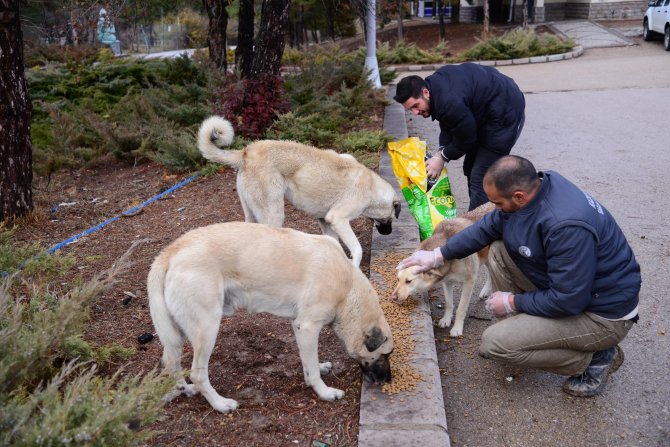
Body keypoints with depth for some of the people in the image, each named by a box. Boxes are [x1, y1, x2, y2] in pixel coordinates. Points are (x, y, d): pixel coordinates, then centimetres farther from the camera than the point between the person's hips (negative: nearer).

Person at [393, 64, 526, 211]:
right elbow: (448, 126, 6)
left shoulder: (449, 102, -34)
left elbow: (466, 138, -21)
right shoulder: (434, 84, -4)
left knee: (480, 178, -13)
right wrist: (442, 152, -7)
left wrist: (442, 157, -9)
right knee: (471, 168, 18)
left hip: (505, 114, -10)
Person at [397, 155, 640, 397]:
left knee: (493, 343, -14)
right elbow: (489, 226, 6)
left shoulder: (567, 227, -35)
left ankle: (595, 358, 0)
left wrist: (513, 302, -13)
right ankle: (525, 328, 12)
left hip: (605, 314, -8)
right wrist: (439, 254, 5)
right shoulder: (536, 186, -8)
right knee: (499, 250, 2)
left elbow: (568, 301, -28)